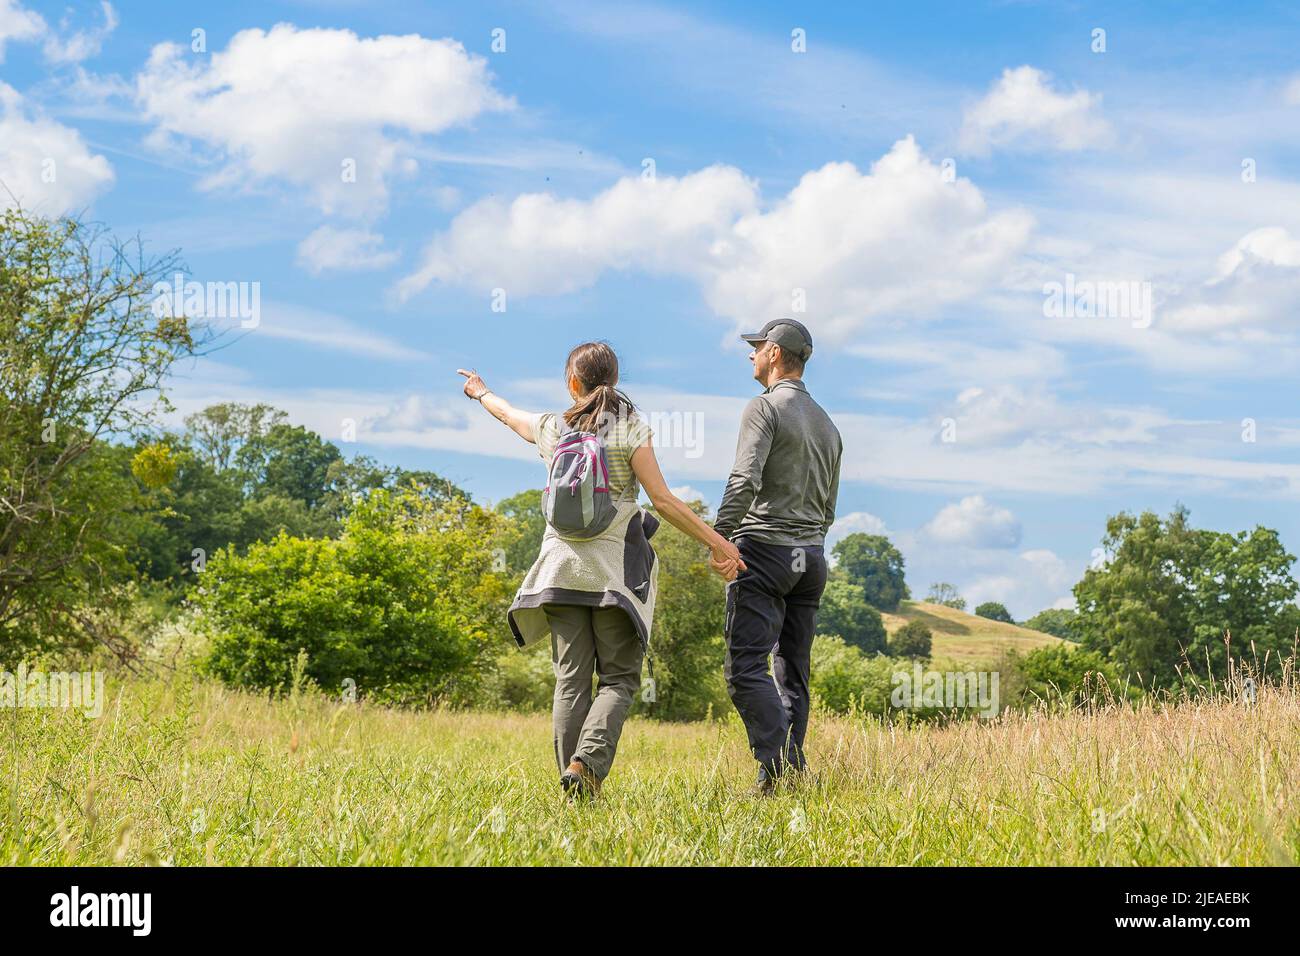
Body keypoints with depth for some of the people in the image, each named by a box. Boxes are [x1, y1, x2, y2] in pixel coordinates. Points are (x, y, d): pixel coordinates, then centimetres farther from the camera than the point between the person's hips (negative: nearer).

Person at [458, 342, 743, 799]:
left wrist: (481, 393, 52)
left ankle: (573, 782, 0)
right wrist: (717, 543, -5)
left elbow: (510, 413, 30)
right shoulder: (630, 430, -4)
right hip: (613, 568, -3)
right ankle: (587, 761, -19)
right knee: (619, 679, 2)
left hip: (561, 566, 3)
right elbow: (663, 501, -9)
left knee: (571, 679, 4)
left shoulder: (551, 428, 7)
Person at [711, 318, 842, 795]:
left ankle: (775, 763, -23)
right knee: (793, 671, 10)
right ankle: (795, 765, 7)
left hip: (764, 549, -8)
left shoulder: (765, 407, -5)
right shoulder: (827, 424, 21)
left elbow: (745, 480, -19)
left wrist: (719, 538, -22)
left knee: (746, 666, -12)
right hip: (813, 555, 8)